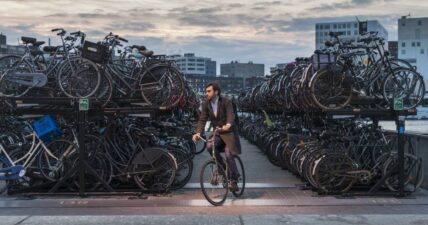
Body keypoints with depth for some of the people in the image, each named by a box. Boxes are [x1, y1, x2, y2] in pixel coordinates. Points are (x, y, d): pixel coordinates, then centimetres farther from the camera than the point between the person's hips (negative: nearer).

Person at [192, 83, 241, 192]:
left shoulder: (226, 102, -15)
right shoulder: (206, 104, -2)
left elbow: (231, 115, -29)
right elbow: (202, 119, -7)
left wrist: (228, 125, -51)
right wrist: (198, 133, -24)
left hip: (229, 132, -4)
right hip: (217, 132, 4)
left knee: (228, 155, -15)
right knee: (209, 145, -24)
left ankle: (234, 180, 2)